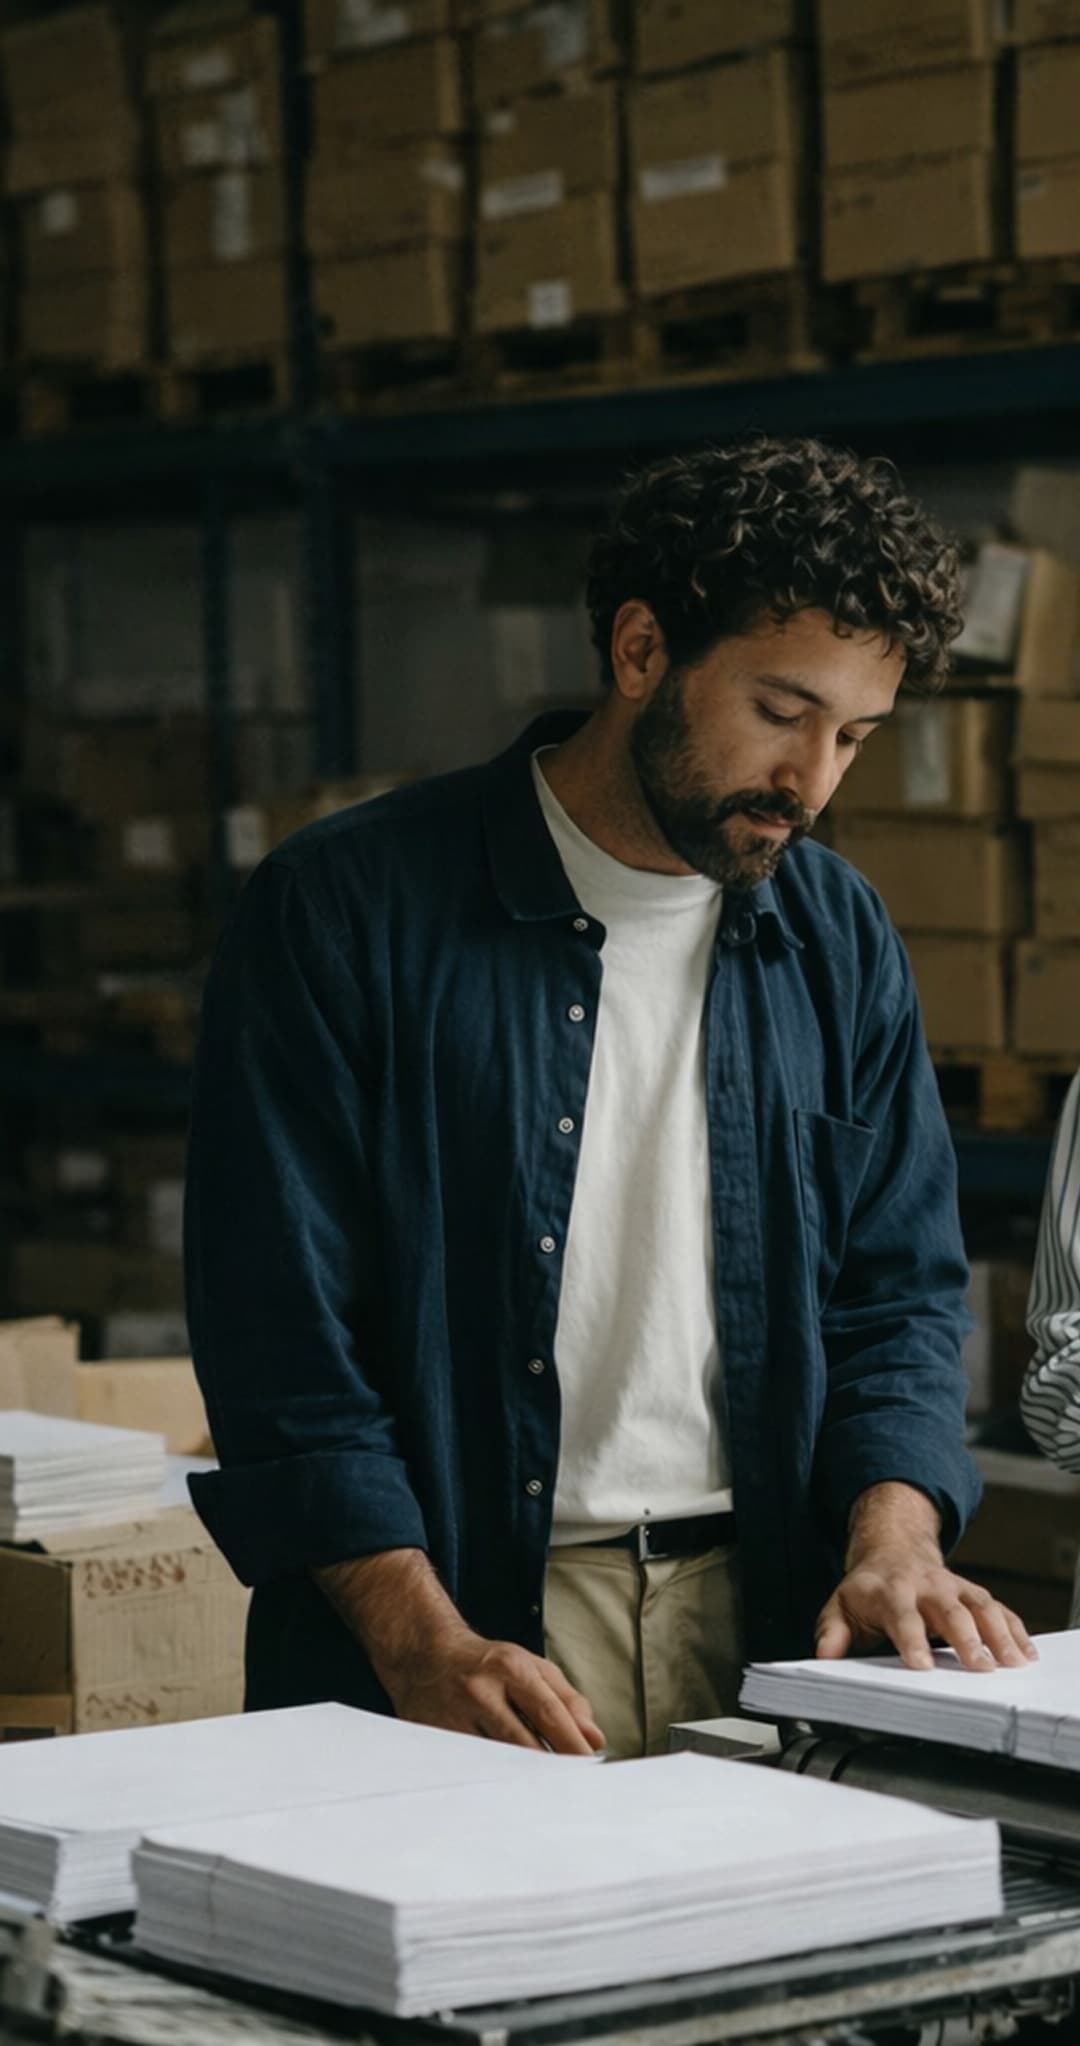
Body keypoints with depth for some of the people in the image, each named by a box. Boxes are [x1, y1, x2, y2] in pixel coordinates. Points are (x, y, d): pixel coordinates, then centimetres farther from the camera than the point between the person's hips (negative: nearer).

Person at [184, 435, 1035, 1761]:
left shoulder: (838, 940, 11)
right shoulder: (345, 908, -5)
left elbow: (899, 1288, 14)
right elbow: (278, 1322, -8)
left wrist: (893, 1537, -5)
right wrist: (423, 1647, -17)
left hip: (763, 1633, 4)